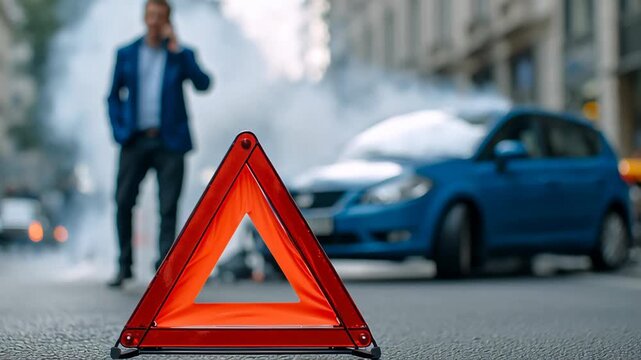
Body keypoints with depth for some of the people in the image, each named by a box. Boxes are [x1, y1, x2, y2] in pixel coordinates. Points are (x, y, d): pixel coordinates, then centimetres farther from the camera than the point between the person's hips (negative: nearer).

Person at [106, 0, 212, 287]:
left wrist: (177, 49, -11)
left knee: (168, 208, -4)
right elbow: (114, 96, 15)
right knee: (123, 203, 0)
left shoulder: (181, 54, 7)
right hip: (135, 141, 1)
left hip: (169, 142, -1)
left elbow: (203, 84, -9)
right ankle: (124, 266, 14)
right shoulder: (126, 54, 11)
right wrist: (118, 130, 0)